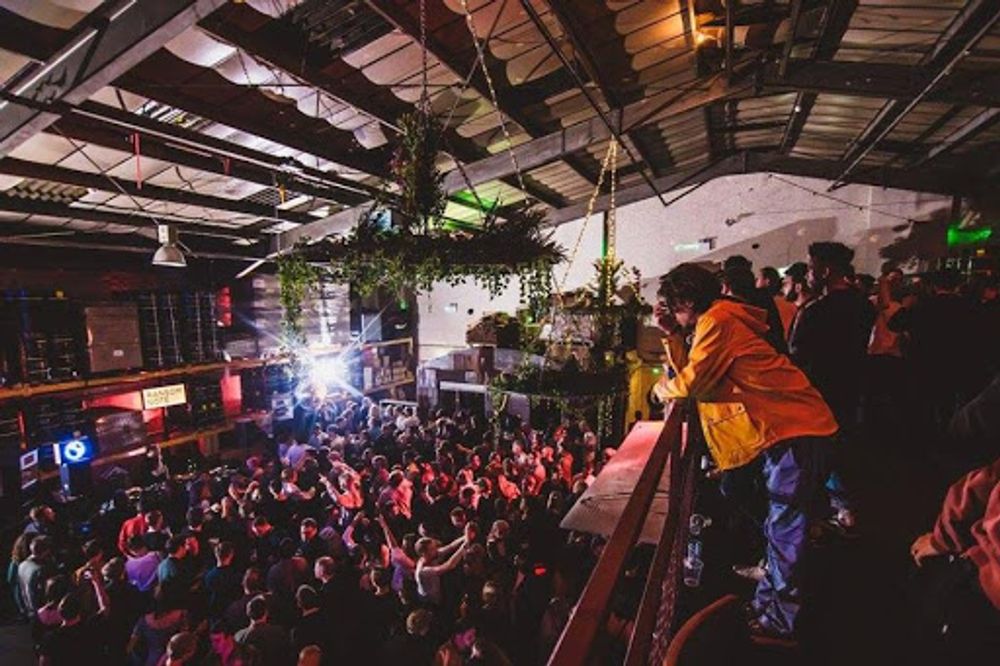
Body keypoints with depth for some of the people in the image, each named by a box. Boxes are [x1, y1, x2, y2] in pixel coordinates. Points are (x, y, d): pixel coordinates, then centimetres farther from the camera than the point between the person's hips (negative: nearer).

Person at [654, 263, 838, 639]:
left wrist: (661, 388, -2)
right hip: (781, 427, 10)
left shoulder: (717, 320, -16)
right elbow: (687, 372, 11)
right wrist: (672, 335, 5)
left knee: (784, 527, 1)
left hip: (796, 429, -10)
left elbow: (691, 382, -21)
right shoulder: (715, 321, 14)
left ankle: (781, 619, 16)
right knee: (778, 522, 19)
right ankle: (769, 599, 34)